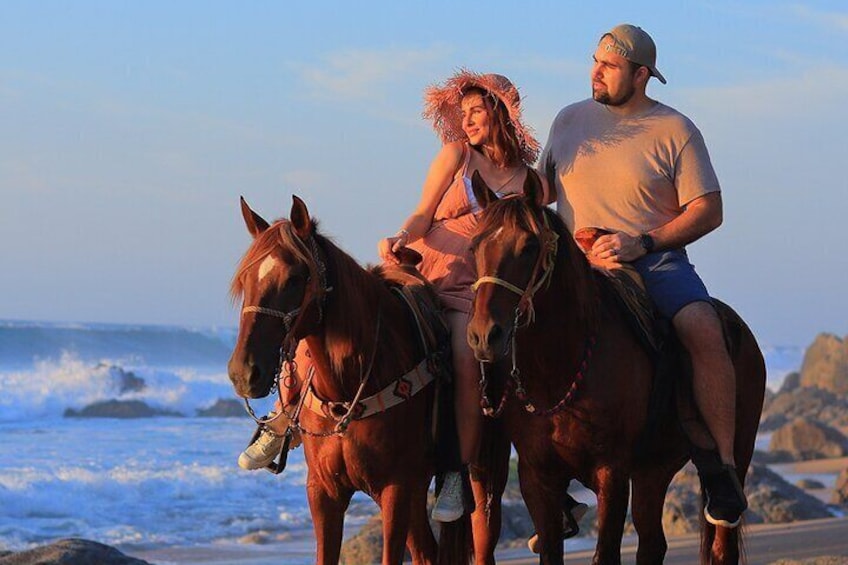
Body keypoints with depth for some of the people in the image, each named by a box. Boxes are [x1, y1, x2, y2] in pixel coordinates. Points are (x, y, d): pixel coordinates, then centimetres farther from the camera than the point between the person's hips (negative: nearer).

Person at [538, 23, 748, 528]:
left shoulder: (675, 130, 2)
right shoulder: (571, 120, 14)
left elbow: (708, 211, -3)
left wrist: (641, 242, -14)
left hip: (656, 259, -3)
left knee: (704, 330, -29)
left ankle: (722, 467, -21)